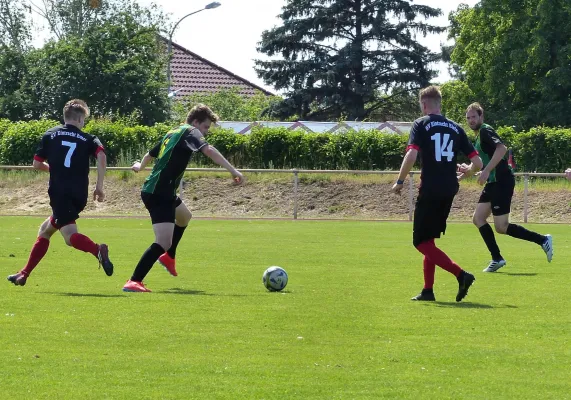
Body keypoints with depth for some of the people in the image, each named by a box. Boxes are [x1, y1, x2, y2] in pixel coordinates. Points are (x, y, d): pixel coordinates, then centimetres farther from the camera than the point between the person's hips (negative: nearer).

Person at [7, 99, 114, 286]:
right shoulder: (88, 139, 10)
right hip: (79, 195, 4)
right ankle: (24, 274, 22)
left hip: (59, 192, -4)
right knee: (45, 230, 20)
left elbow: (36, 163, 12)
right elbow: (101, 156, -10)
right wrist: (99, 185, -6)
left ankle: (97, 250, -50)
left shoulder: (50, 135, 10)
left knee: (70, 235, -19)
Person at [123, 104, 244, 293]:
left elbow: (150, 154, 34)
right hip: (159, 194, -11)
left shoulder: (173, 133, 18)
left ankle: (169, 257, 48)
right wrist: (233, 170, -32)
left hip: (158, 191, 11)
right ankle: (134, 282, -25)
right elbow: (208, 150, -26)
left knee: (184, 216, 38)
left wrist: (140, 166, 56)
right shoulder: (190, 132, -7)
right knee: (164, 242, -20)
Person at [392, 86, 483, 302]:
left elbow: (411, 155, -18)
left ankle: (461, 274, -17)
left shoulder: (421, 124, -3)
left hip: (430, 190, -6)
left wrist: (399, 182, -6)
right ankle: (428, 291, 16)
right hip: (449, 191, 6)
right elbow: (477, 163, 8)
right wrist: (466, 172, 29)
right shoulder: (455, 128, 11)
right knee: (428, 240, 18)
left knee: (422, 242, -1)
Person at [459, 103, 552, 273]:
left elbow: (502, 148, -28)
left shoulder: (485, 131, -10)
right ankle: (497, 259, 7)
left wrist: (486, 171, -30)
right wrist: (467, 169, 18)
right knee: (478, 219, 5)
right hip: (494, 183, 10)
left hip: (502, 181, -10)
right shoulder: (479, 136, 19)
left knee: (501, 227, -8)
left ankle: (543, 240, 0)